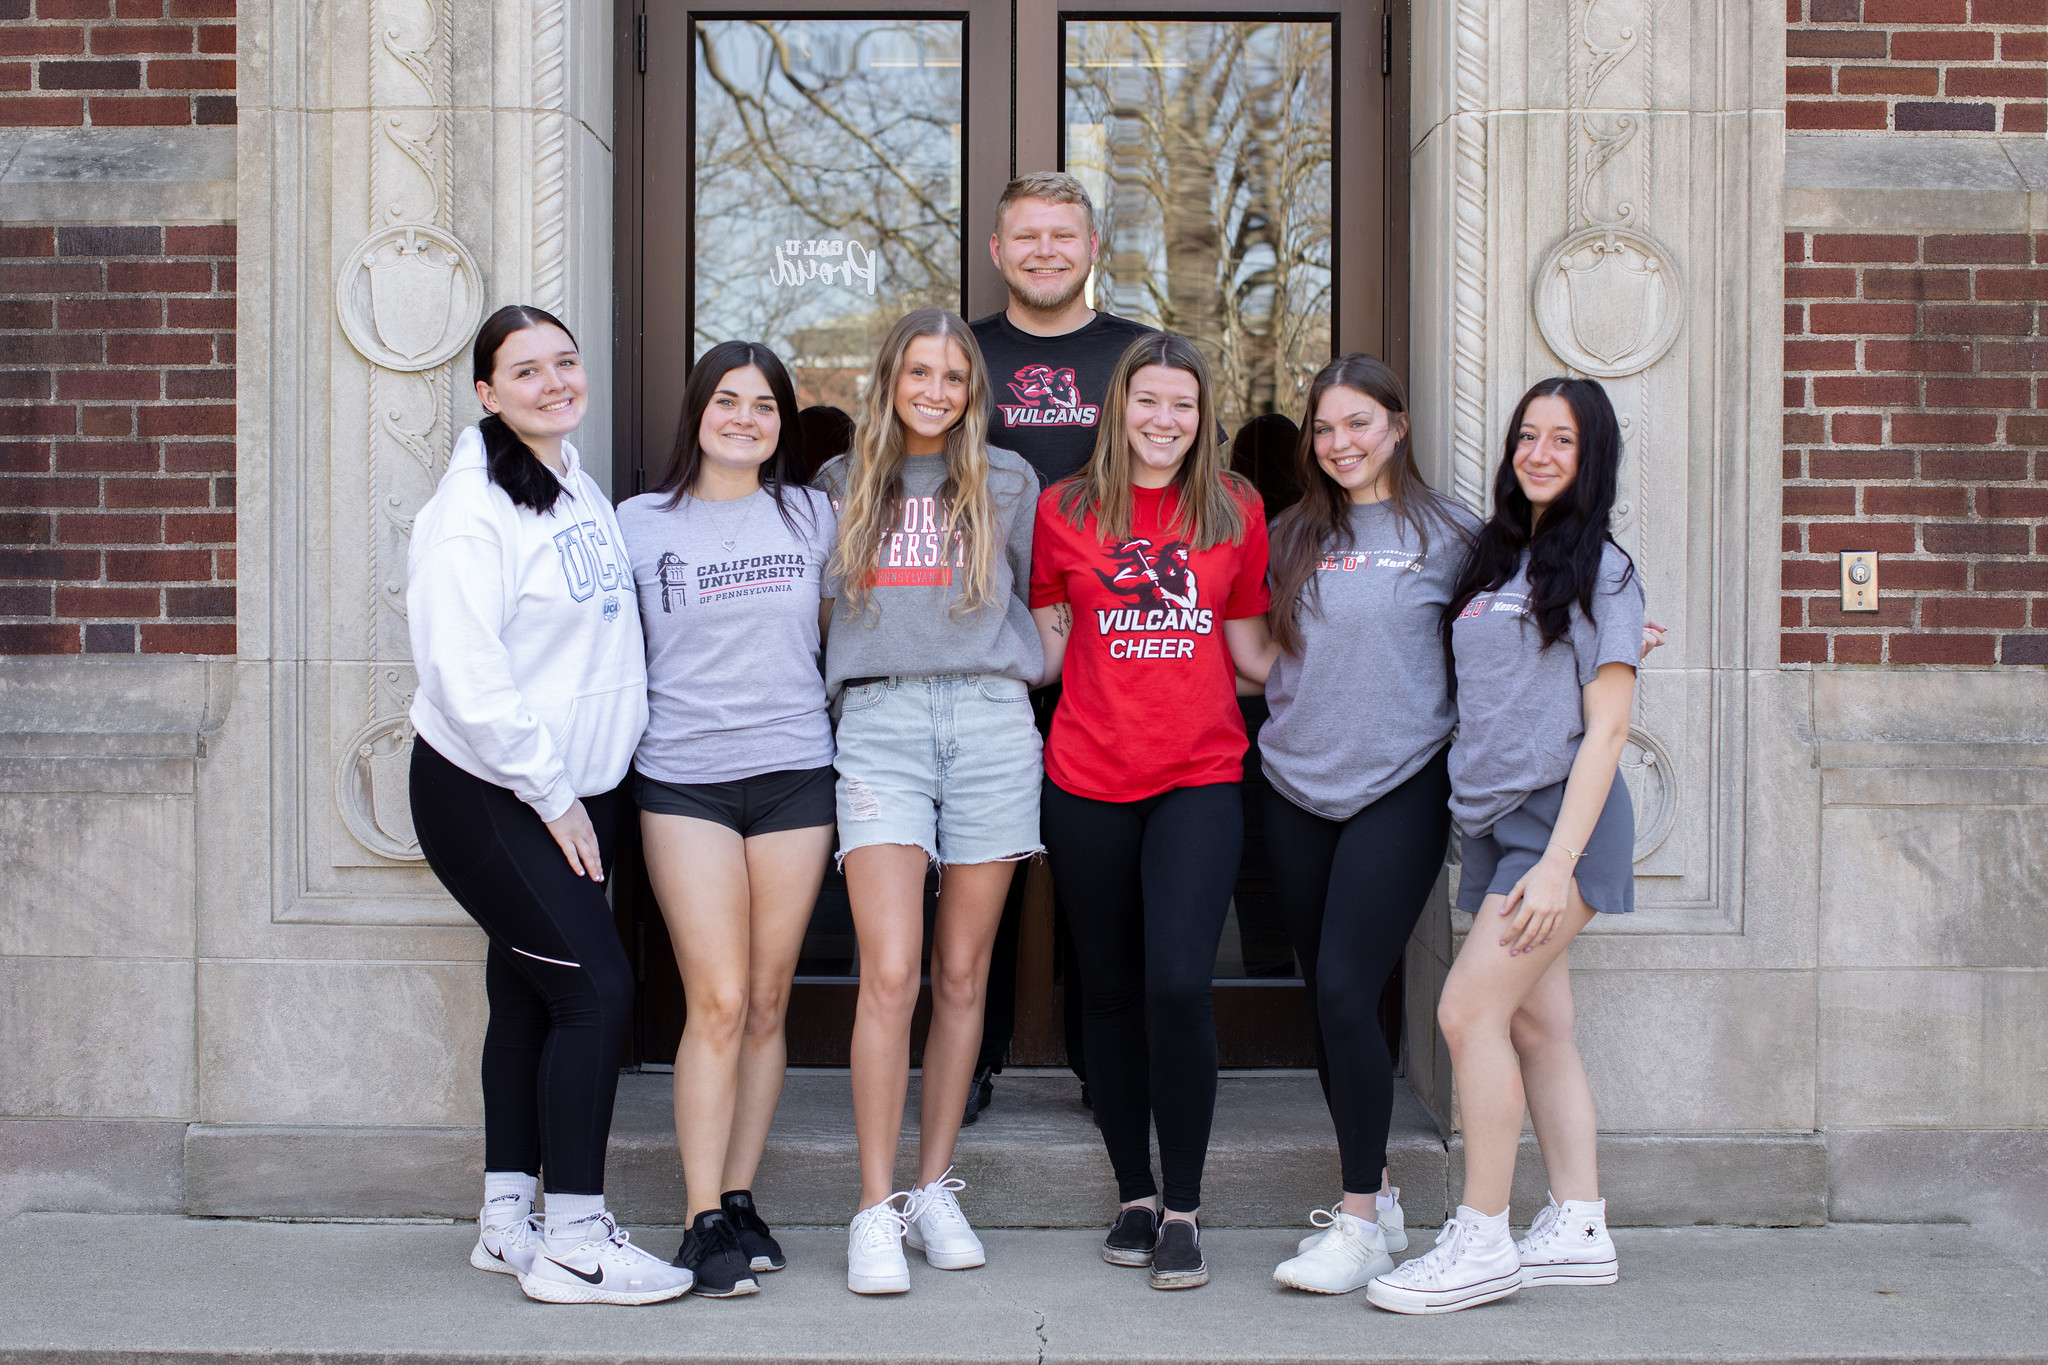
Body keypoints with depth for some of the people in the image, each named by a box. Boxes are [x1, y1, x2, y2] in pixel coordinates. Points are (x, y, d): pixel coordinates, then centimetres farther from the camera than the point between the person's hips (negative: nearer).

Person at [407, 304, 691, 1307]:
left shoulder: (580, 489, 13)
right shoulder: (472, 509, -15)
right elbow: (465, 674, -21)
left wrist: (580, 790, 13)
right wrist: (549, 793, -16)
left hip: (572, 791, 8)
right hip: (487, 796, -8)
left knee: (529, 995, 12)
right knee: (597, 989, -12)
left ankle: (507, 1222, 21)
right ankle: (573, 1243, -5)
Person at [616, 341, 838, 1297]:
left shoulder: (812, 517, 10)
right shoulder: (640, 523, 5)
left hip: (795, 776, 2)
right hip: (684, 781, -2)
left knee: (767, 1005, 5)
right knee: (717, 1003, -8)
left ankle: (740, 1199, 16)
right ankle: (704, 1221, -1)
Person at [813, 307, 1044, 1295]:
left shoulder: (1006, 483, 14)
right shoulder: (843, 485, 16)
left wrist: (1014, 675, 14)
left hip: (989, 720, 1)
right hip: (879, 721, -1)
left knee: (962, 972, 4)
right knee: (890, 975, -12)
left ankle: (934, 1191, 15)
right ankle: (876, 1212, -5)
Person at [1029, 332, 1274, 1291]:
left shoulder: (1236, 510, 7)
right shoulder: (1066, 509, 6)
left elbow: (1249, 646, 14)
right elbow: (1046, 644, 12)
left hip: (1199, 779, -1)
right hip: (1087, 781, 1)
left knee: (1177, 984, -14)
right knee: (1111, 992, 9)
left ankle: (1183, 1211, -1)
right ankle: (1135, 1195, 24)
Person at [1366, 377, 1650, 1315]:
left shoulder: (1600, 569, -5)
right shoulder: (1494, 559, 16)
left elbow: (1605, 728, -11)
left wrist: (1557, 860, -17)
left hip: (1559, 817, -7)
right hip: (1494, 819, 7)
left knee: (1470, 1009, -13)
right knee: (1537, 1025, 8)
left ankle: (1482, 1239, -5)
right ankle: (1578, 1230, 15)